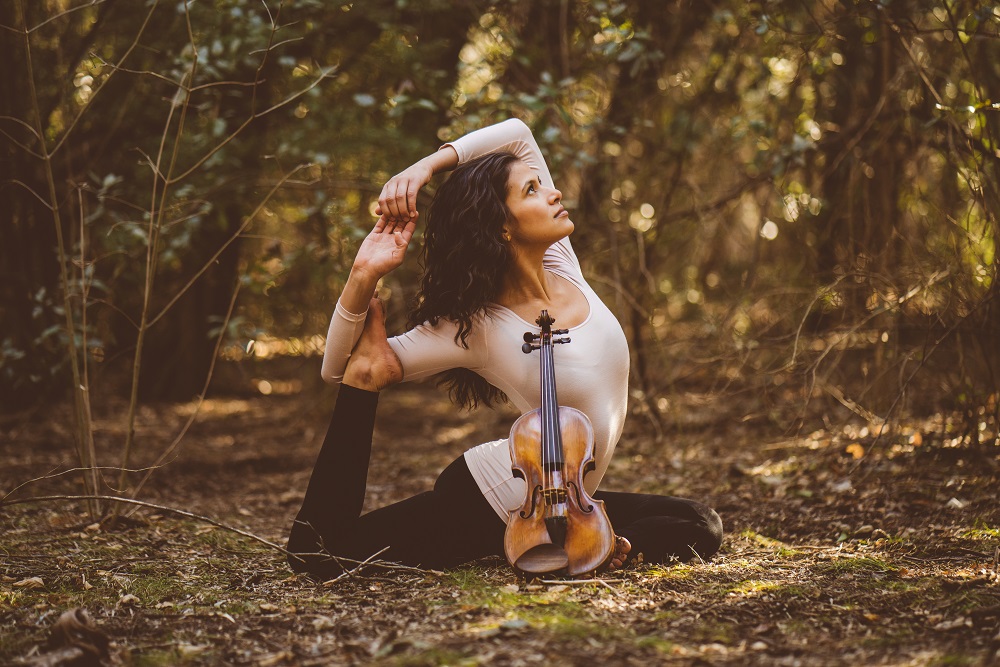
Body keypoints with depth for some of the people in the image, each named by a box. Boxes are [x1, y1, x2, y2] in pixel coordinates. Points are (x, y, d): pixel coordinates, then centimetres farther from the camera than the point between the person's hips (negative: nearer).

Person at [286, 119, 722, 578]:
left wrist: (429, 164, -12)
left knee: (702, 529, -2)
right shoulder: (476, 329, -19)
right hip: (489, 501, -6)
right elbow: (337, 369, -17)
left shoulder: (562, 266, -3)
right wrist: (364, 277, -32)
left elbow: (516, 133, 0)